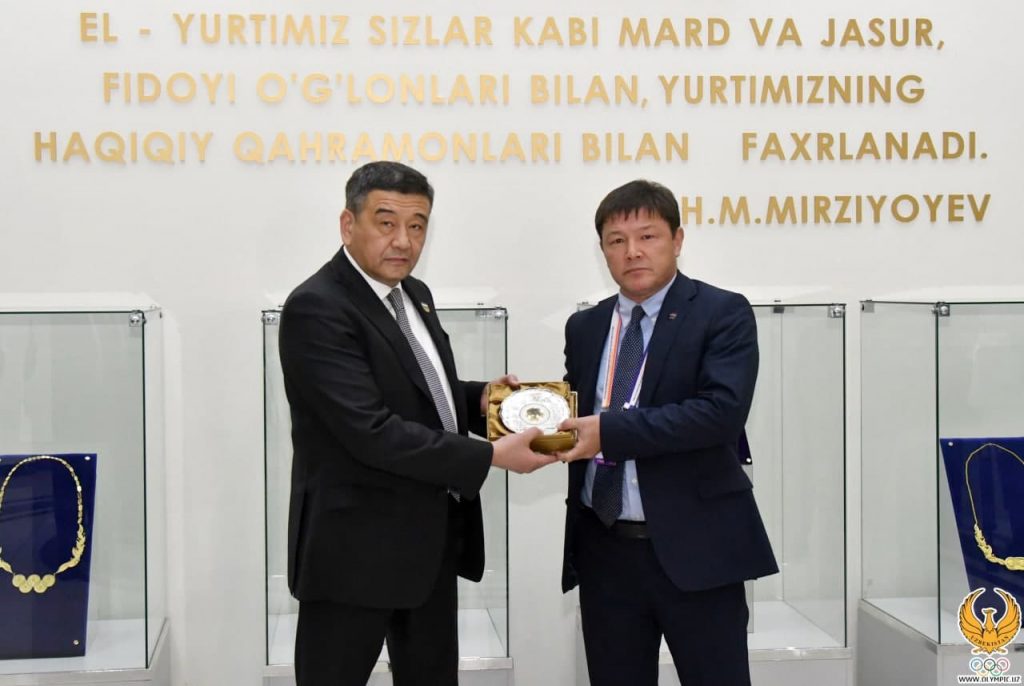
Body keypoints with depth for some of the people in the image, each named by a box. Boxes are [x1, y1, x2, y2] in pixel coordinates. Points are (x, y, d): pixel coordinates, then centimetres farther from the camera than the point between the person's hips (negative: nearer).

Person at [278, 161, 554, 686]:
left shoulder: (413, 294, 9)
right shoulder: (316, 309, -19)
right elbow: (373, 432, -26)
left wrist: (477, 399, 0)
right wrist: (491, 456, -25)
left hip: (431, 538, 8)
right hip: (357, 547, -8)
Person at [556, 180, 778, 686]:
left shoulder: (722, 314, -5)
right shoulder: (584, 327, 12)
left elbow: (723, 412, -19)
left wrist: (610, 431, -23)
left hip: (694, 547, -5)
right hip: (604, 551, 5)